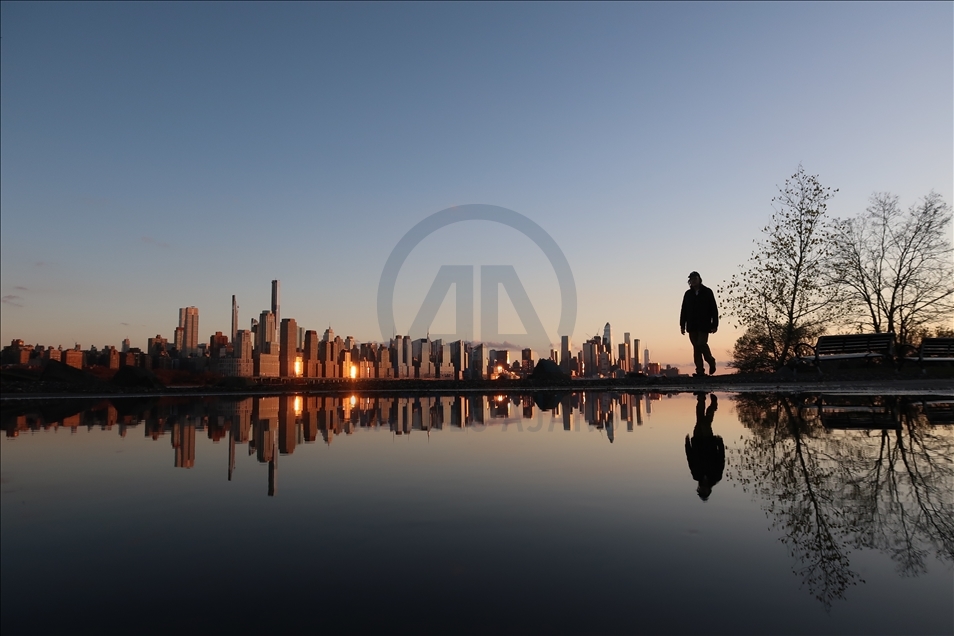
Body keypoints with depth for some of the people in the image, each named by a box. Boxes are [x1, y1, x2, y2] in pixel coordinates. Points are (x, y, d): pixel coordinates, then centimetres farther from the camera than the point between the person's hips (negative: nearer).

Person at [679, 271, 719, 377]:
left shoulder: (707, 292, 4)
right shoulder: (688, 294, 13)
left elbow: (713, 309, 1)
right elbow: (684, 311, 13)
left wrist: (714, 324, -5)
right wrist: (682, 325, 7)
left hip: (704, 325, -3)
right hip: (692, 326, 3)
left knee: (701, 344, -14)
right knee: (696, 347, 1)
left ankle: (711, 361, 14)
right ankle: (700, 371, 3)